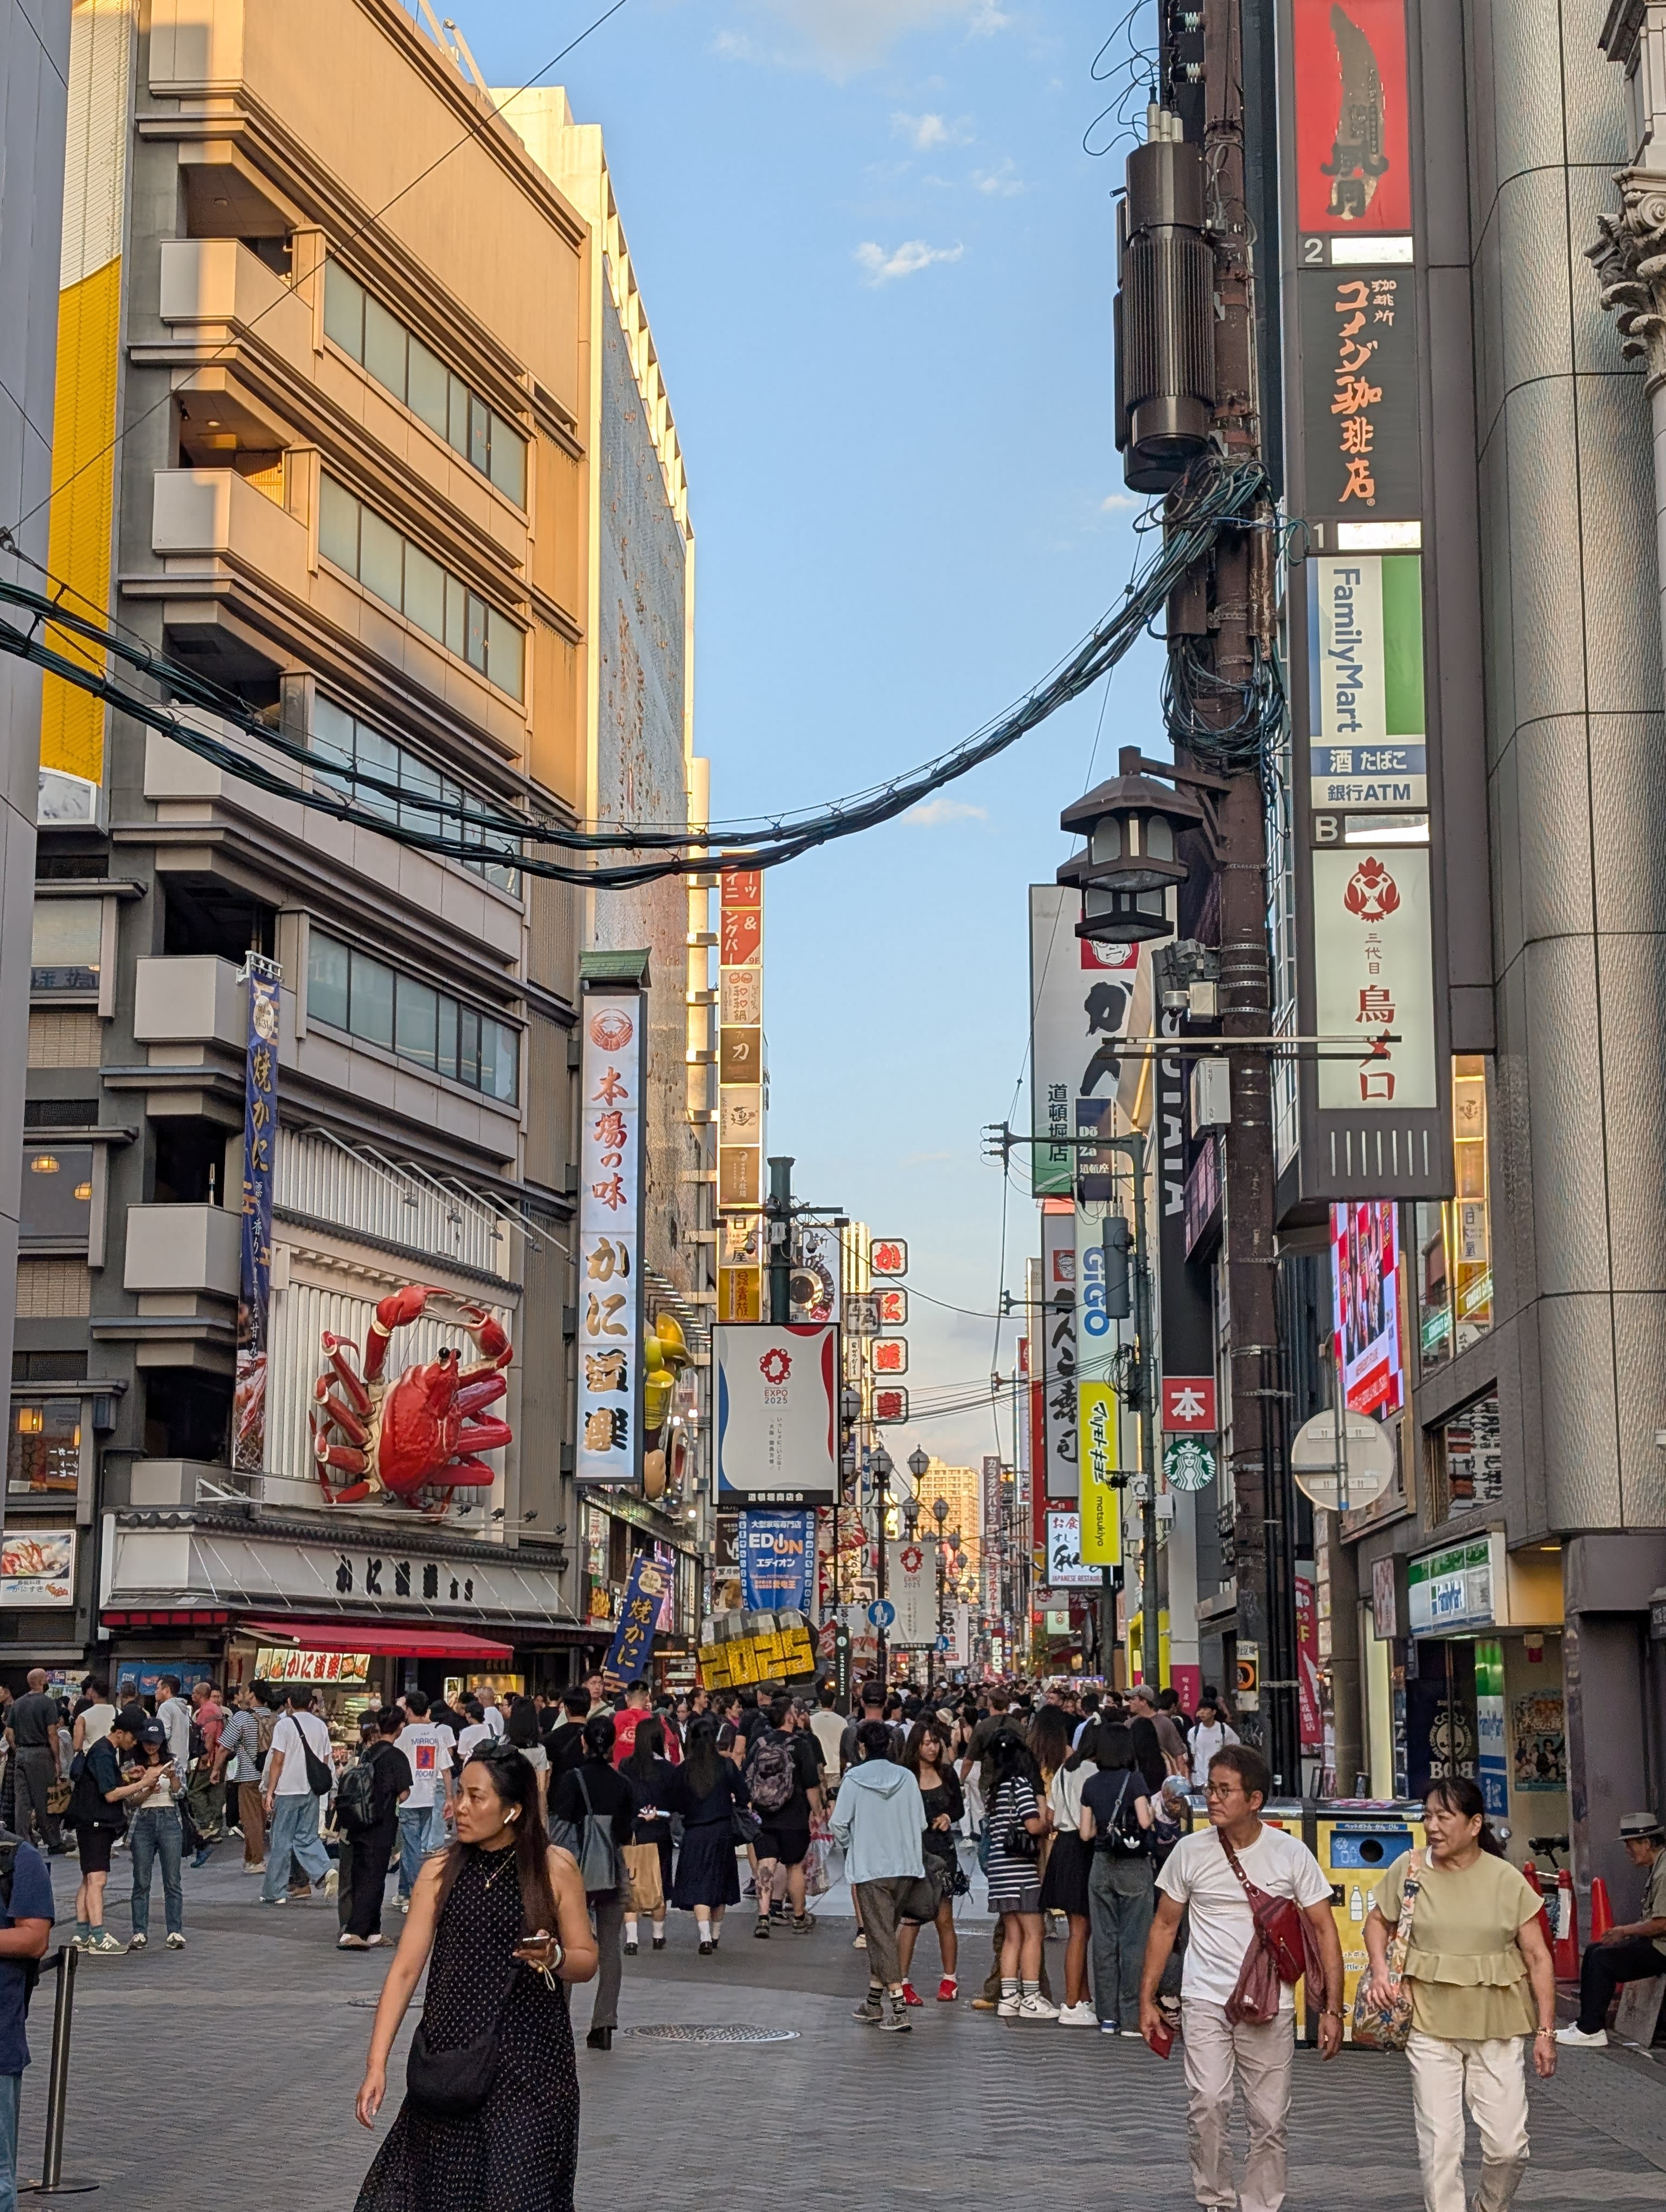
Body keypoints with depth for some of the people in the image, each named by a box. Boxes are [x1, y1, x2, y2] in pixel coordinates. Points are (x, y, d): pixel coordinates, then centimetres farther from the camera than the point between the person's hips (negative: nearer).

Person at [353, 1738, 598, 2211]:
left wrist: (554, 1958, -19)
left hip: (530, 2066, -2)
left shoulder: (555, 1869, -3)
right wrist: (376, 2065, -7)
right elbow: (405, 1969, -1)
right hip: (449, 2061, 2)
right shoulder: (440, 1872, 2)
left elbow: (587, 1962, 3)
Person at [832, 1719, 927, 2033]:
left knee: (881, 1936, -2)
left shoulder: (854, 1779, -7)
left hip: (870, 1866, -4)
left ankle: (899, 2009, -11)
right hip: (905, 1866, 4)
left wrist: (849, 1847, 14)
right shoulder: (907, 1778, 2)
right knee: (886, 1933, 17)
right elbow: (920, 1823, 4)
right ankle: (874, 2003, 26)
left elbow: (840, 1823, -6)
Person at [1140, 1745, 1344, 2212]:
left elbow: (1323, 1929, 3)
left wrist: (1332, 2009, -2)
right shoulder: (1191, 1851, 0)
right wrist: (1147, 1999, 8)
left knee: (1269, 2118, 3)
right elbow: (1165, 1925, 11)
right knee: (1207, 2104, -15)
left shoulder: (1291, 1853, -2)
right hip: (1205, 2001, 0)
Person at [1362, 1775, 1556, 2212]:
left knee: (1507, 2144, 2)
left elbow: (1538, 1958, 0)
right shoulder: (1408, 1868, -3)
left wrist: (1545, 2030, -2)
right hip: (1430, 2027, 0)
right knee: (1439, 2143, 0)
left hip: (1497, 2027, 0)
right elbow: (1378, 1921, 13)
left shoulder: (1506, 1880, -4)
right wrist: (1379, 1970, -5)